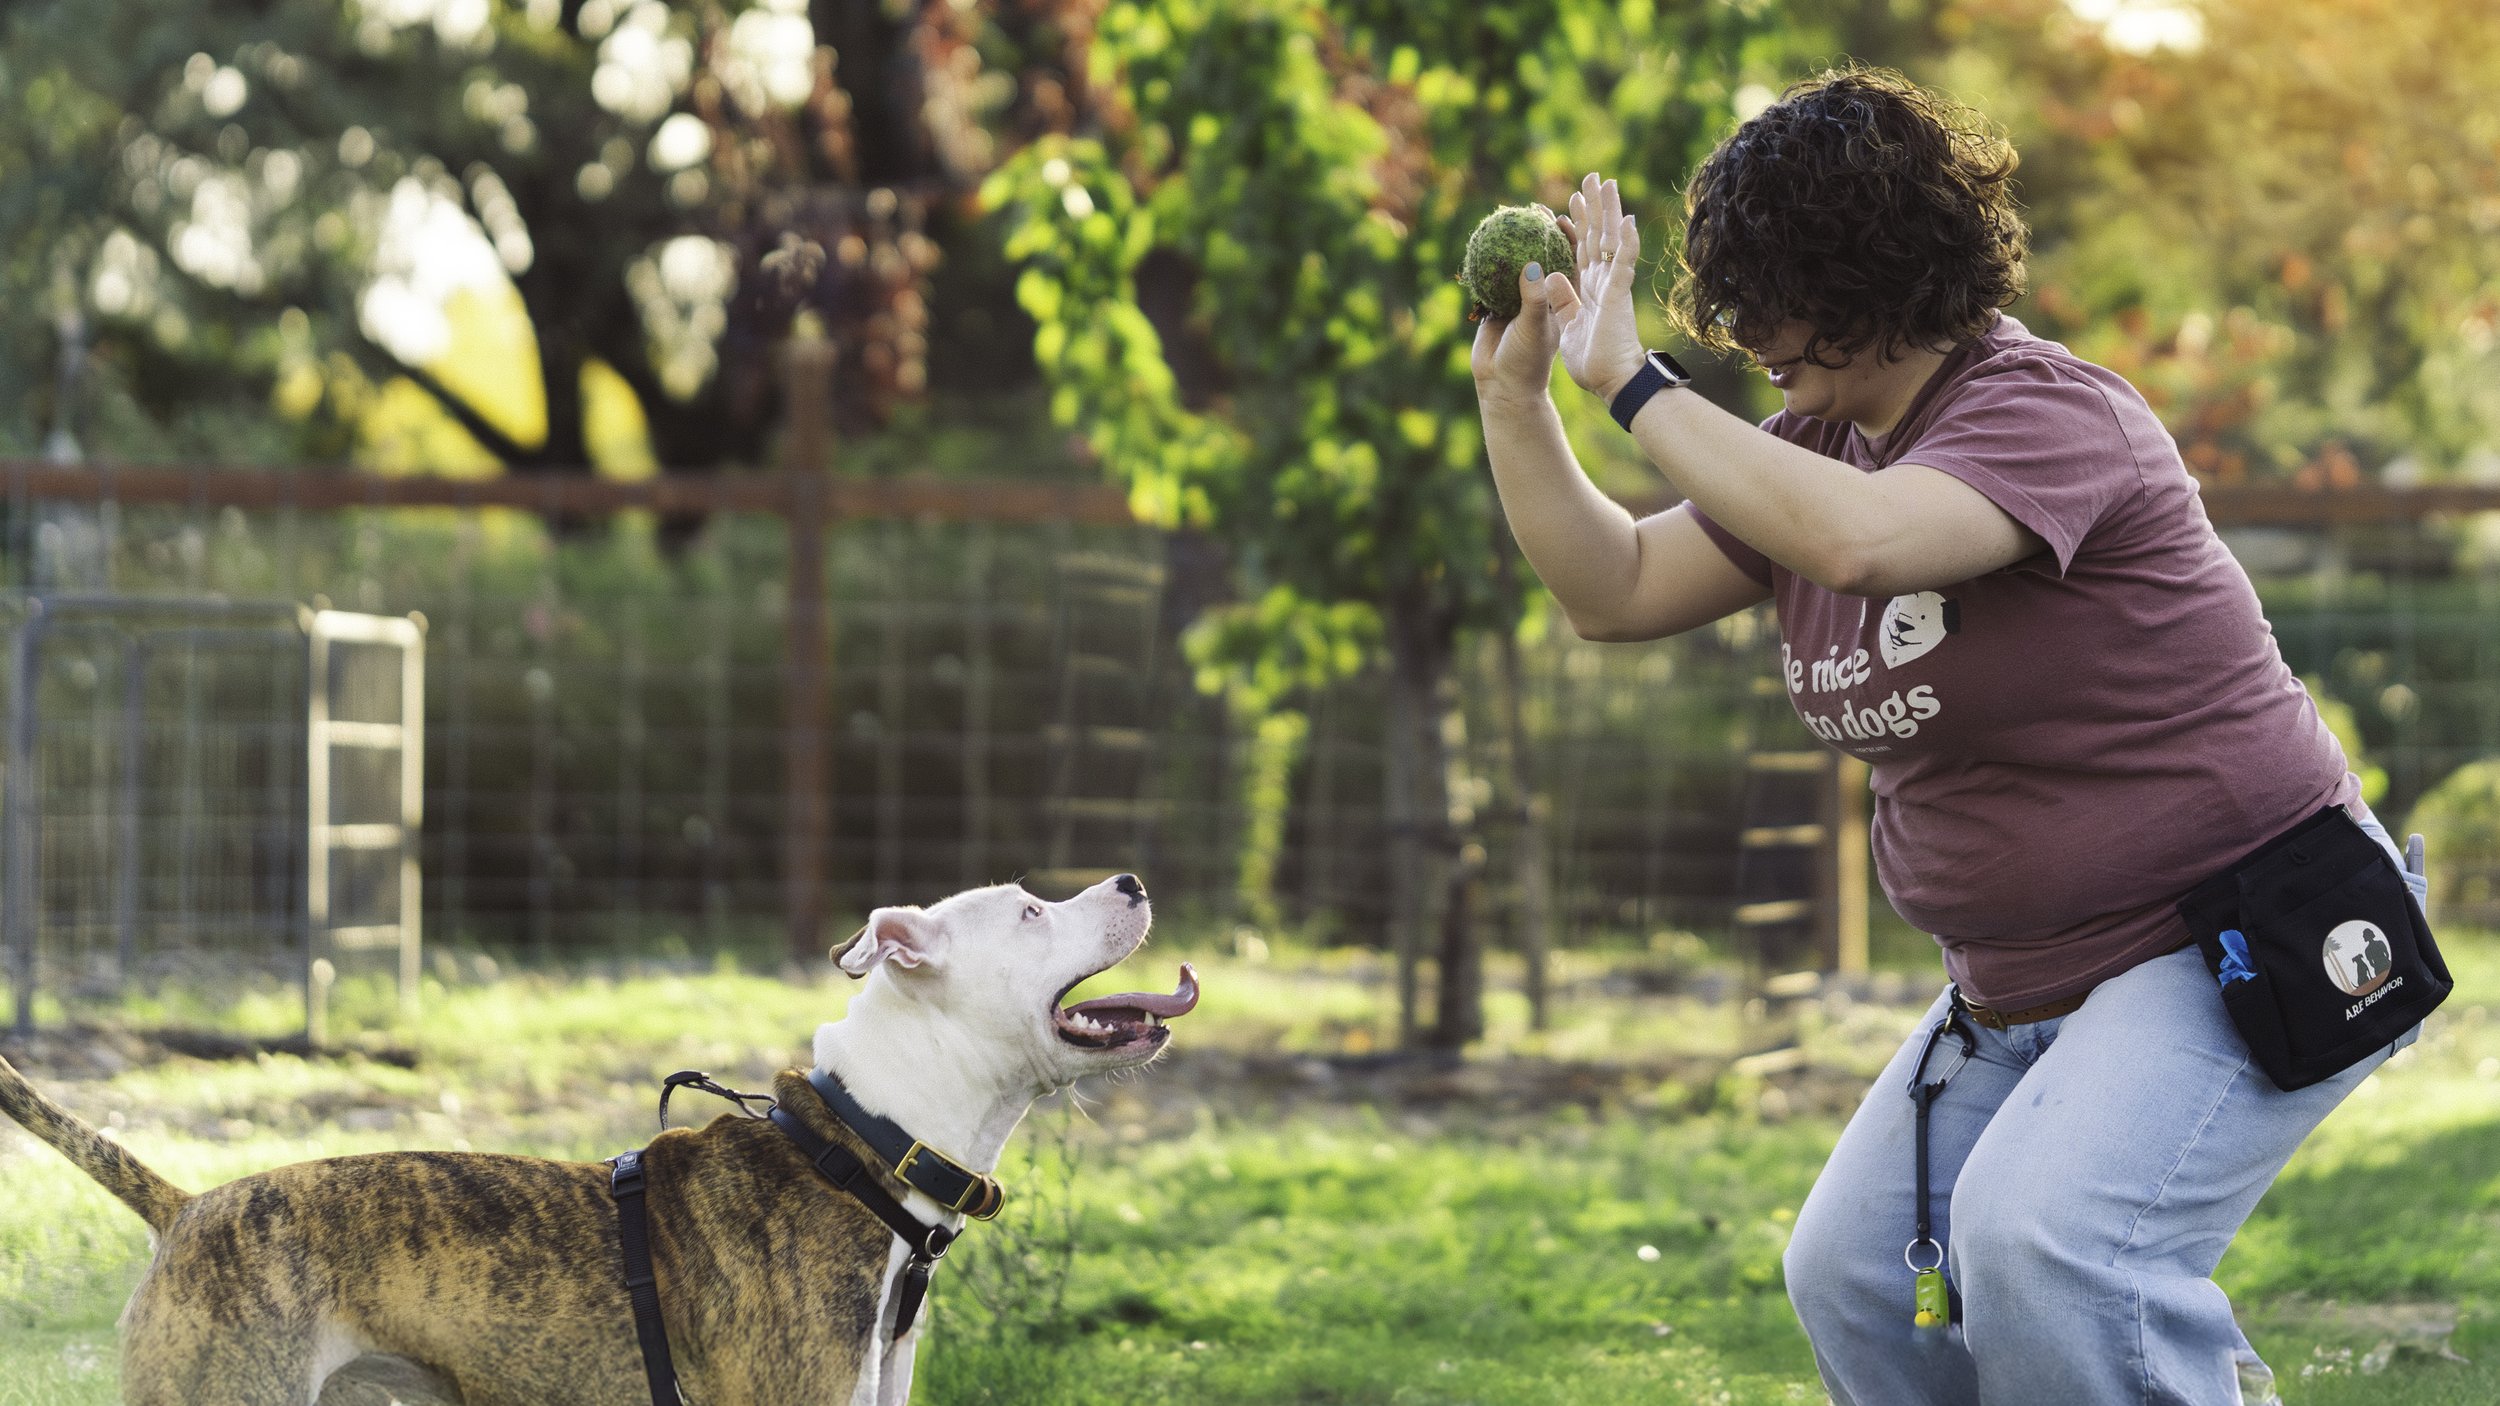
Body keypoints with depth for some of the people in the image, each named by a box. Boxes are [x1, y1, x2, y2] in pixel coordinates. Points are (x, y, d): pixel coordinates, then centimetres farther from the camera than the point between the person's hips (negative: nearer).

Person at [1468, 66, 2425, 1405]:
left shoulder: (2046, 415, -22)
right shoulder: (1814, 448, 6)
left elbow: (1857, 540, -40)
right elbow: (1614, 590, 9)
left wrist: (1633, 383, -33)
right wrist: (1513, 390, -1)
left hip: (2241, 949, -10)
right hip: (2023, 982, 10)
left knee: (2038, 1234, -29)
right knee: (1852, 1275, 4)